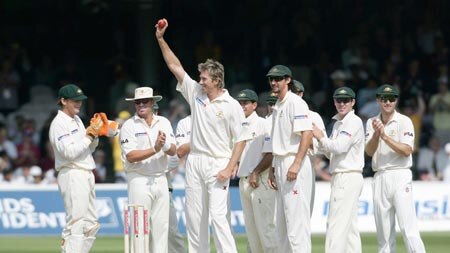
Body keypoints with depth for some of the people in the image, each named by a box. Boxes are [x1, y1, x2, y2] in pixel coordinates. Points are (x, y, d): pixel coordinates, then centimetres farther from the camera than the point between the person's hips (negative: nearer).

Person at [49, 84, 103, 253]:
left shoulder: (77, 120, 19)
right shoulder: (59, 123, -10)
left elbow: (88, 149, 21)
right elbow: (69, 152, -20)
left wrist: (94, 134, 4)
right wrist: (89, 135, -15)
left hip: (86, 175, 10)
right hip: (72, 174, -10)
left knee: (91, 224, 11)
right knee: (75, 223, -14)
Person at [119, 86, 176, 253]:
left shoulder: (164, 123, 10)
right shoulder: (129, 126, -3)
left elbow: (173, 151, 1)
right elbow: (131, 156, -14)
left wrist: (165, 145, -22)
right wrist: (155, 149, -23)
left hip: (160, 180, 4)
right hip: (139, 181, -4)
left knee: (161, 225, 4)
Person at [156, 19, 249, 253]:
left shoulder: (232, 106, -8)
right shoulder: (196, 93, 7)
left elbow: (240, 140, -8)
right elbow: (175, 66, 9)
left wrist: (229, 169, -16)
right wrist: (160, 39, 2)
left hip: (218, 164, -6)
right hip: (195, 161, 6)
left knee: (217, 216, -15)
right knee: (194, 216, 7)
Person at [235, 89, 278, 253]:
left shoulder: (263, 124, -5)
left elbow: (271, 154, -12)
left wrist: (256, 173, -16)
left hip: (260, 182, -8)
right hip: (243, 182, 8)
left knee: (265, 225, -12)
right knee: (250, 226, 7)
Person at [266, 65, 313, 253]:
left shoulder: (296, 103, -10)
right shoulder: (277, 106, 19)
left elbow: (307, 133, -19)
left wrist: (296, 164, -25)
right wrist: (273, 170, 18)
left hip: (295, 163, -10)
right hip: (280, 163, 10)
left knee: (296, 215, -13)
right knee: (282, 220, 11)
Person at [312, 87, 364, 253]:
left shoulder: (354, 122, -9)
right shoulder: (337, 124, 20)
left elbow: (340, 147, -20)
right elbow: (331, 153, 22)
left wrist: (321, 137, -6)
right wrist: (320, 140, 4)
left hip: (348, 178, -10)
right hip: (340, 178, 10)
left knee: (336, 225, -14)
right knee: (350, 226, 9)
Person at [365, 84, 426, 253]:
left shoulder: (404, 121, 0)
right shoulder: (372, 123, 12)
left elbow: (406, 151, -11)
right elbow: (369, 151, 1)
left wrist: (385, 136, -17)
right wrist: (376, 133, -15)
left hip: (400, 177, -4)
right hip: (379, 178, 4)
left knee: (408, 227, -13)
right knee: (383, 230, 5)